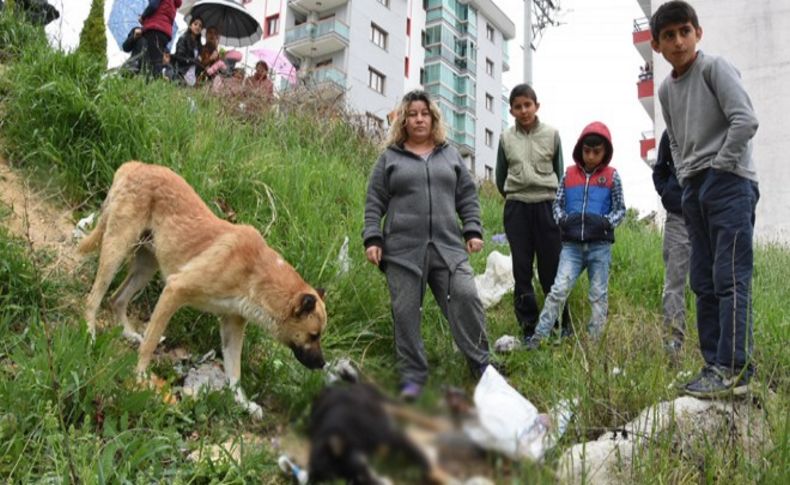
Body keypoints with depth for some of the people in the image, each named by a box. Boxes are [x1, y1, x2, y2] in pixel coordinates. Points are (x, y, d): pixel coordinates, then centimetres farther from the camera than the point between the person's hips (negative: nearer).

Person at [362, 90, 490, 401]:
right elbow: (375, 203, 7)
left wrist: (473, 230, 4)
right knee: (406, 313, -1)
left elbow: (468, 197, 16)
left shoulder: (450, 155, 17)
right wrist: (372, 239, -3)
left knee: (466, 298, -10)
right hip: (403, 250, -1)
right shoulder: (390, 158, 10)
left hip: (448, 247, 1)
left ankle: (481, 363, 9)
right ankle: (413, 377, 11)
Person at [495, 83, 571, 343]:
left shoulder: (552, 134, 2)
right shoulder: (506, 138, 4)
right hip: (516, 209, 1)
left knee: (551, 268, 0)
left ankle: (563, 324, 14)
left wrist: (553, 200, 10)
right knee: (522, 269, 4)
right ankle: (529, 327, 11)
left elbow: (559, 172, 9)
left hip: (546, 206, -1)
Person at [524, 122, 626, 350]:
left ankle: (594, 342, 16)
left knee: (599, 295, 7)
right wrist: (563, 219, -10)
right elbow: (557, 204, 11)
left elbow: (620, 209, 6)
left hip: (600, 246, 0)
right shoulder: (569, 175, 7)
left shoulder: (611, 176, 4)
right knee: (558, 290, -10)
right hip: (571, 245, 0)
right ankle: (537, 338, -9)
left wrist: (606, 222, -13)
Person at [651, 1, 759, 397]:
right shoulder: (666, 89, 16)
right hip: (693, 188, 8)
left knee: (729, 277, -13)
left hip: (729, 182, -7)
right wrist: (686, 179, 11)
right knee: (703, 283, 5)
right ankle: (714, 364, 10)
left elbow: (745, 120, -13)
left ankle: (734, 370, -14)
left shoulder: (714, 68, -4)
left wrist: (719, 166, -10)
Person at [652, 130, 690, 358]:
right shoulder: (671, 132, 7)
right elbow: (660, 169, 20)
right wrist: (668, 194, 5)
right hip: (678, 219, 2)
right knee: (674, 283, 2)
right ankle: (673, 341, 5)